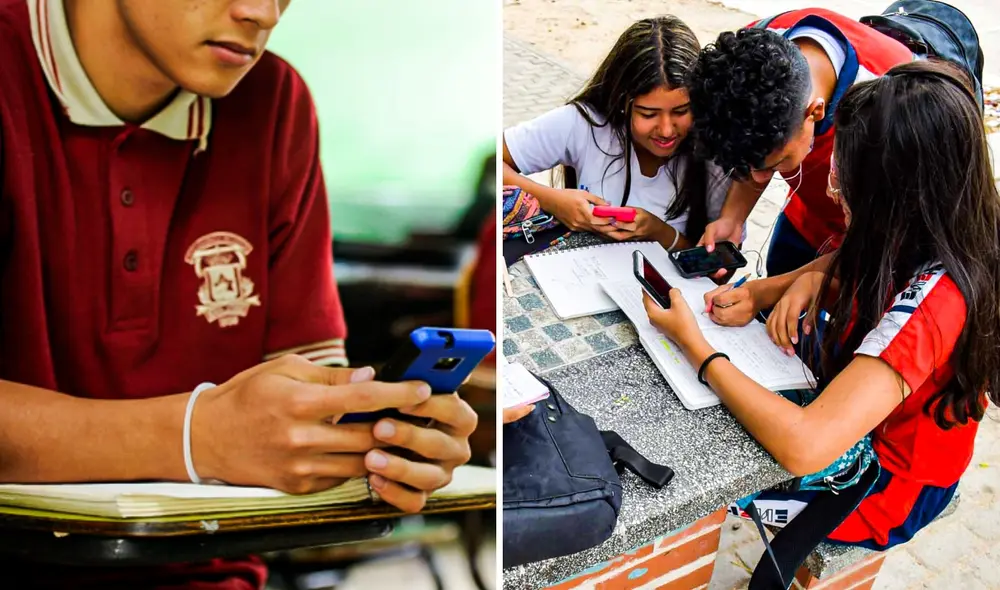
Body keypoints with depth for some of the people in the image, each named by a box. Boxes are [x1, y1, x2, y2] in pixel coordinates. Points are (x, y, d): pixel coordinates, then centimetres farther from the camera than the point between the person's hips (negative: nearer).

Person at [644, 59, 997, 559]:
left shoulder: (930, 302, -38)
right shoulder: (918, 240, -14)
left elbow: (803, 447, -45)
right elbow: (855, 271, 11)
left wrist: (692, 344, -33)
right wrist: (808, 282, -13)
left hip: (880, 486, -7)